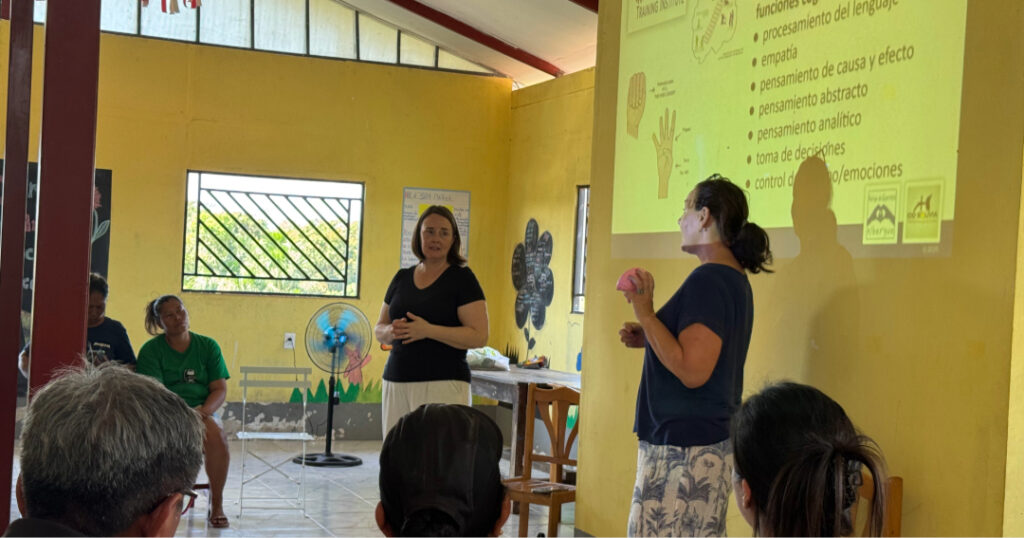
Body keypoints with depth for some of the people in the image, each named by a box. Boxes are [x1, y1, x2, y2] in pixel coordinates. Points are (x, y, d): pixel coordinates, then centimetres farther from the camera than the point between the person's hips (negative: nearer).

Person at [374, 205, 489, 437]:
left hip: (443, 382, -5)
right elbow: (379, 329, 20)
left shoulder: (462, 278, -1)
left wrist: (428, 330, -19)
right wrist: (391, 332, -4)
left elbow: (479, 336, -9)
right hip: (396, 381, 5)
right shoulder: (402, 277, 15)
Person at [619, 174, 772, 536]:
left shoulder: (708, 280, -17)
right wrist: (648, 338, 15)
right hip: (714, 440, 10)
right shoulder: (734, 279, 15)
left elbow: (691, 371, -23)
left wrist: (645, 313, -18)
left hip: (682, 446, -10)